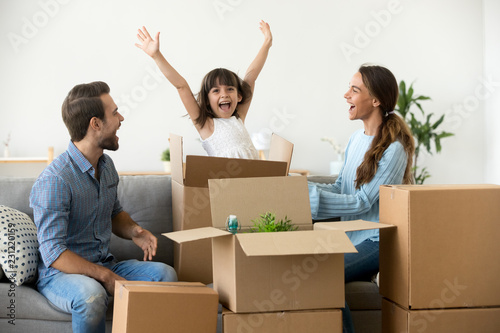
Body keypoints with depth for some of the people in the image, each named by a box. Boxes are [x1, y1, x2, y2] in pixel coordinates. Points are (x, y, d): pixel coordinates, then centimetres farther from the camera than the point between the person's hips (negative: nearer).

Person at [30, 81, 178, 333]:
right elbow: (54, 253, -23)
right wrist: (106, 277, -26)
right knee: (91, 294, -39)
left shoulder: (106, 165, 7)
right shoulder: (54, 182, -21)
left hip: (104, 265, 7)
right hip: (59, 273, -7)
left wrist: (134, 231, 1)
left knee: (164, 273, -15)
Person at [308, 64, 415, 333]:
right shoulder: (357, 138, 11)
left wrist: (309, 197, -21)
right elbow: (339, 188, 13)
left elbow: (362, 202, -17)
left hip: (377, 240, -7)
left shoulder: (394, 148, -14)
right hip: (352, 235, 8)